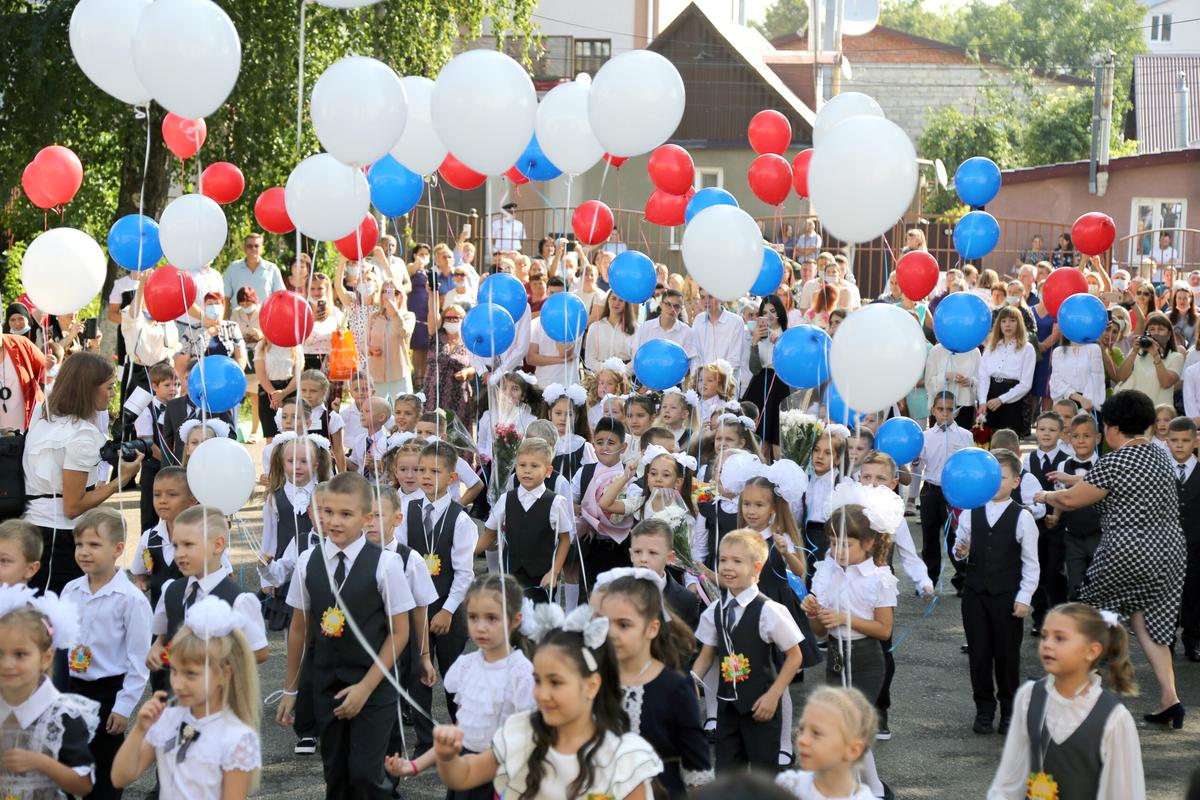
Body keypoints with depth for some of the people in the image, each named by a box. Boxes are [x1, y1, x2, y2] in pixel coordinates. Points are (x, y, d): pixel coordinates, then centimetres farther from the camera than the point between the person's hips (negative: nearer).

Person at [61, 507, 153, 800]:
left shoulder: (130, 599, -16)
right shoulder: (70, 591, 2)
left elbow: (138, 658, -13)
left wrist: (124, 706, -14)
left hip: (107, 690, -6)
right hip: (70, 687, 6)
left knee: (104, 768, 6)